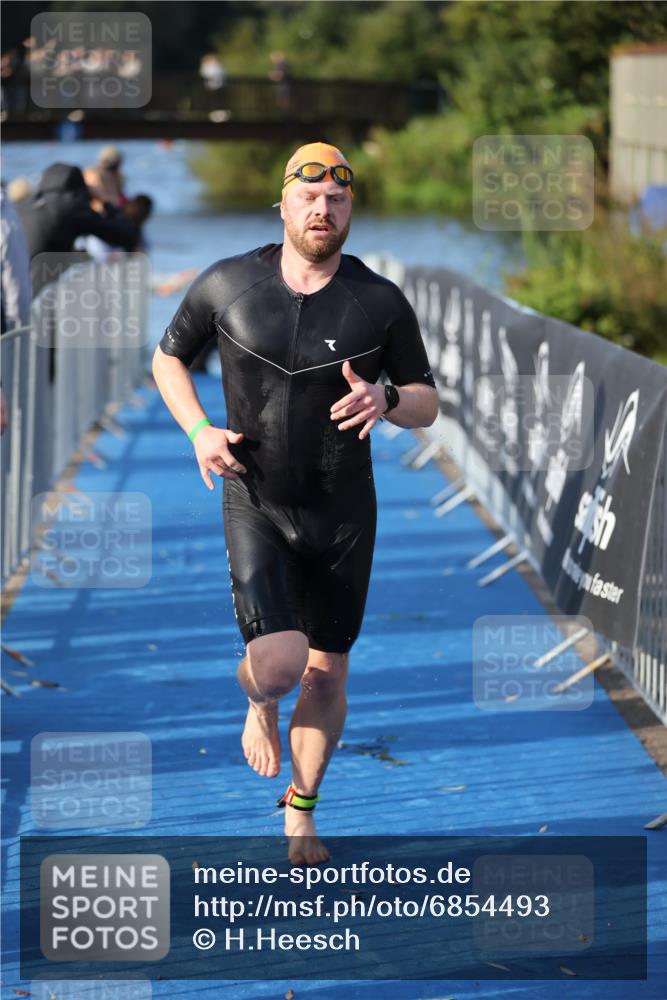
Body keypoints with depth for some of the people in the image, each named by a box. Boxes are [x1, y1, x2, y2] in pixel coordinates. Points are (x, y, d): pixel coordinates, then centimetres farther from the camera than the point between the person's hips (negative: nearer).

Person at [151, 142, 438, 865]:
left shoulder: (380, 303, -5)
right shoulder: (227, 285, -5)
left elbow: (427, 405, 3)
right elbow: (167, 357, 10)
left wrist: (385, 400, -21)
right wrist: (198, 431, -7)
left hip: (344, 513, 2)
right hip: (255, 504, -2)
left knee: (327, 672, 10)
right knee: (278, 663, -20)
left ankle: (300, 812, 33)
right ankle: (260, 705, 19)